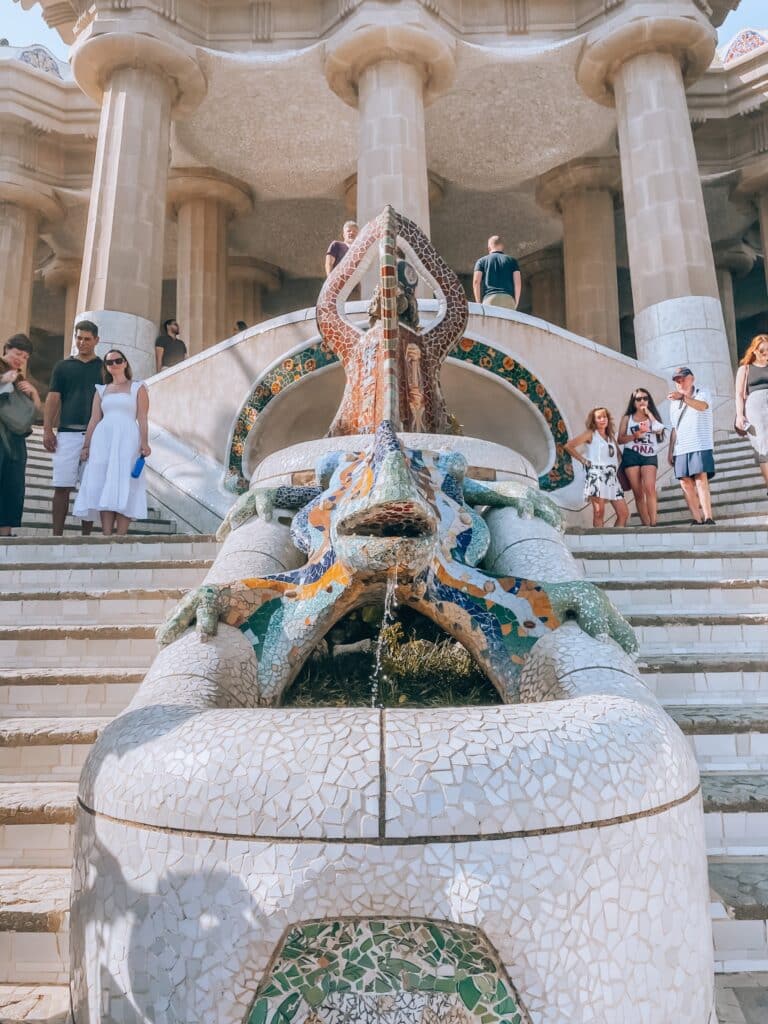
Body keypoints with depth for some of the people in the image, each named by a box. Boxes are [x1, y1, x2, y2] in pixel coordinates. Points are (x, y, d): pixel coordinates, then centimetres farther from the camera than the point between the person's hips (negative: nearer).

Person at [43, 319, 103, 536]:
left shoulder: (104, 368, 12)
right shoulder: (63, 366, 14)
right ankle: (57, 535, 1)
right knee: (62, 487, -2)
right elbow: (53, 399, 9)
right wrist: (47, 430, -1)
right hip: (67, 433, 1)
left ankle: (86, 535, 6)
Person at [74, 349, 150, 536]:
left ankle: (120, 536, -10)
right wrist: (86, 445, 7)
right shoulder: (101, 390, 20)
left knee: (123, 487, -8)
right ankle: (106, 536, -5)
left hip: (127, 439, -3)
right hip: (103, 439, 3)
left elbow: (142, 419, 2)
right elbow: (94, 420, 15)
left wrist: (144, 443, -11)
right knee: (103, 487, -4)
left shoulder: (138, 388, 11)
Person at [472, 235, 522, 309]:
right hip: (508, 299, 1)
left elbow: (476, 282, 4)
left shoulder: (482, 261, 17)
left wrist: (478, 303, 7)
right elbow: (518, 282, 7)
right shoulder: (512, 260, 19)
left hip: (489, 298, -1)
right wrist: (516, 303, 11)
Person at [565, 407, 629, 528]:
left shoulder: (611, 436, 22)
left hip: (612, 477, 6)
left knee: (624, 513, -2)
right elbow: (568, 446, -4)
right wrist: (583, 460, -3)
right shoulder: (591, 434, 6)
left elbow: (617, 455, 24)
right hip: (597, 474, -6)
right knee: (599, 512, -13)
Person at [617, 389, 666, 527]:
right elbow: (620, 439, 8)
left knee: (650, 488, -22)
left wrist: (649, 413, 4)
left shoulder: (652, 417, 17)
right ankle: (645, 524, 1)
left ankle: (653, 522, -25)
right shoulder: (627, 418, 14)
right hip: (631, 456, 1)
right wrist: (634, 436, -9)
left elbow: (659, 430, -4)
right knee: (638, 493, -2)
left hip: (650, 456, -1)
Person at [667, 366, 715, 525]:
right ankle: (697, 520, 1)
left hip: (700, 446, -6)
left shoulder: (702, 393, 3)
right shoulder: (674, 403, 21)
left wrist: (683, 397, -39)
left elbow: (702, 406, -22)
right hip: (681, 449, 6)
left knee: (701, 481, -16)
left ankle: (708, 519, -17)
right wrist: (670, 451, 13)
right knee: (686, 483, -2)